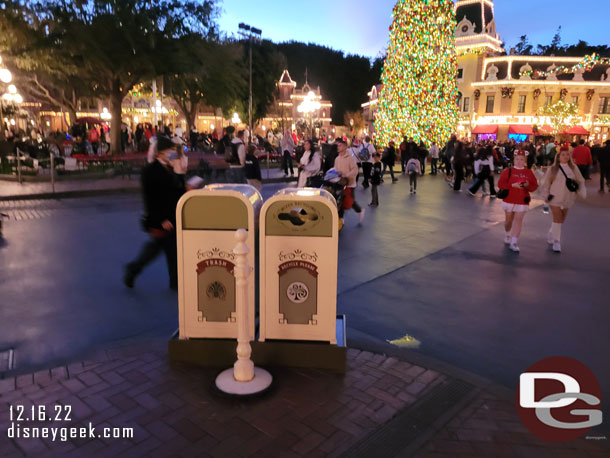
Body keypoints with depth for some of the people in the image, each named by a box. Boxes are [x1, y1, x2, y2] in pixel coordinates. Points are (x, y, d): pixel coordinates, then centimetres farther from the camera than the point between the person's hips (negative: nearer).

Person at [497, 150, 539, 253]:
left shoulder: (529, 172, 5)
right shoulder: (508, 171, 0)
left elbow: (535, 186, 4)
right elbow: (500, 184, -8)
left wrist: (527, 185, -17)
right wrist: (513, 185, -19)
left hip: (522, 201, 0)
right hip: (509, 200, 0)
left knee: (518, 220, -7)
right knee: (509, 220, 10)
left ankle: (513, 243, -5)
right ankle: (507, 235, 39)